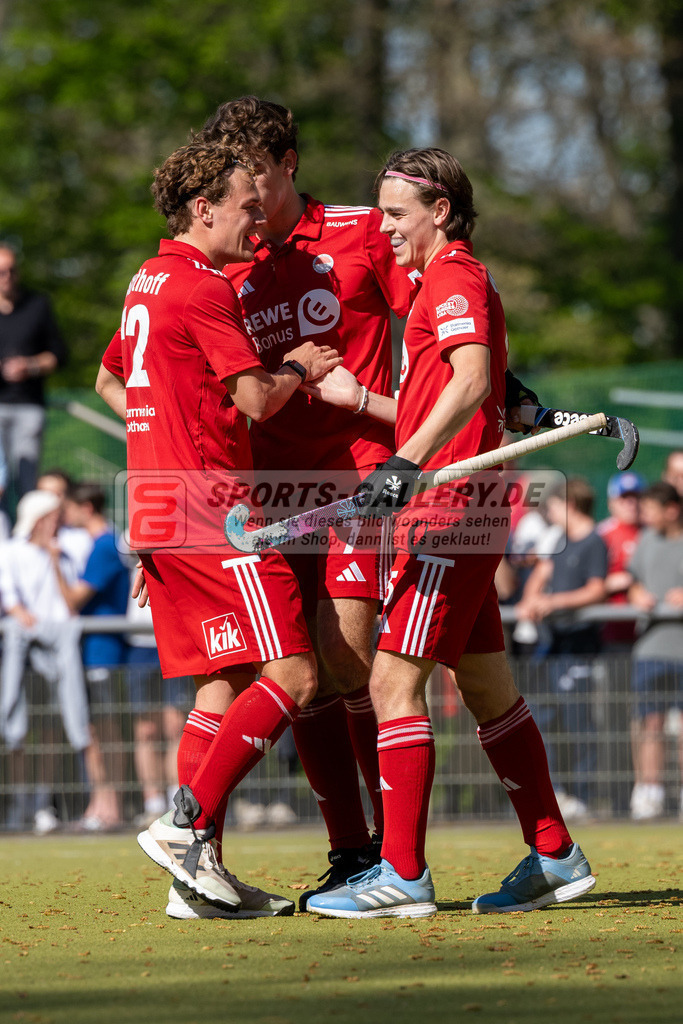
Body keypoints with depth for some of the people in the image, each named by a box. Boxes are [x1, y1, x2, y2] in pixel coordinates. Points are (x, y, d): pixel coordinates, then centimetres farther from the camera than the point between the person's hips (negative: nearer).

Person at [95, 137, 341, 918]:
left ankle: (197, 878, 4)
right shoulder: (203, 288, -11)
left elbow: (109, 379, 33)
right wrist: (298, 368, 6)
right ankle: (186, 824, -17)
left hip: (153, 503, 10)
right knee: (290, 676, -10)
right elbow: (257, 399, -13)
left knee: (222, 687, 9)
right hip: (212, 508, -10)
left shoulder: (147, 283, 18)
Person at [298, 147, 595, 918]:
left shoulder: (455, 278, -9)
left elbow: (472, 382, -26)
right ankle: (554, 857, 18)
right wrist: (358, 399, 22)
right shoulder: (447, 282, 21)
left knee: (393, 681, -12)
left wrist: (406, 464, -36)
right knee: (487, 689, 13)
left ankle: (403, 876, -14)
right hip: (460, 510, 11)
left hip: (449, 507, -11)